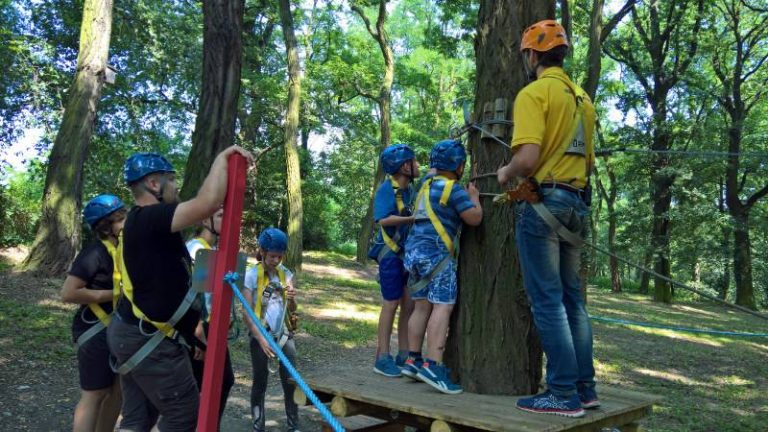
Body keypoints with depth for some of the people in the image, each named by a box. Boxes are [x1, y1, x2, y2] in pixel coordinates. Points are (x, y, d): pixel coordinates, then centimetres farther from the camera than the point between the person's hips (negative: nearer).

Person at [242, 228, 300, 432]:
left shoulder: (286, 274, 1)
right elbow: (247, 312, -13)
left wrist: (291, 299, -18)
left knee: (290, 380, 3)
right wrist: (261, 339, -22)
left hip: (283, 334, 3)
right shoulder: (252, 275, -10)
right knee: (260, 382, 6)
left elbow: (292, 309, 5)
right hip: (260, 335, -3)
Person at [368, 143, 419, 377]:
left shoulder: (410, 189, 12)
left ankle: (404, 355, 17)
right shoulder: (387, 188, -12)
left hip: (409, 254, 8)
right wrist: (413, 218, -23)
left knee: (409, 304, 8)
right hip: (391, 253, -7)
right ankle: (383, 358, 5)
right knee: (391, 303, -4)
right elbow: (383, 219, -22)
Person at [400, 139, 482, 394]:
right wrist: (474, 197, 8)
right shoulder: (453, 188, -7)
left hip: (415, 249, 9)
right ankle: (433, 365, -21)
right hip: (436, 252, -9)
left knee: (422, 306, 10)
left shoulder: (428, 184, 19)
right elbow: (474, 218, -9)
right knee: (443, 306, -12)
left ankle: (413, 360, 11)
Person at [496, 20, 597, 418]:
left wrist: (506, 173, -2)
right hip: (575, 203, 8)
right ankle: (585, 388, 20)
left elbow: (527, 158, -21)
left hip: (543, 202, -8)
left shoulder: (534, 93, -9)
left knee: (548, 301, -4)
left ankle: (563, 394, 1)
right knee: (572, 299, 13)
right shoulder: (582, 98, 16)